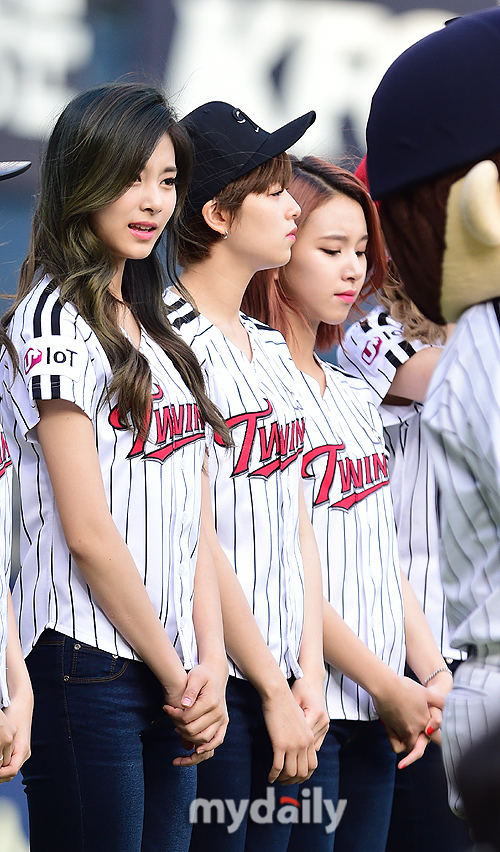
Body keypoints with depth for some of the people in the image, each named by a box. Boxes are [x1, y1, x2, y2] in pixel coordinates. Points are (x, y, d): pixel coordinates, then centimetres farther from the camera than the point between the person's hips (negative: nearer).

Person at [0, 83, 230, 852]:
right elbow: (88, 530, -13)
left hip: (172, 682, 8)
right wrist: (175, 674, -7)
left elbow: (188, 514, 13)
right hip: (89, 670, -8)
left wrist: (210, 661, 0)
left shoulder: (153, 328, 17)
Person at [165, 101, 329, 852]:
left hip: (279, 682, 8)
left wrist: (309, 676, 2)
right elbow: (197, 540, -14)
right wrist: (275, 691, -11)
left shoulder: (271, 351, 14)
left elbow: (298, 525, 12)